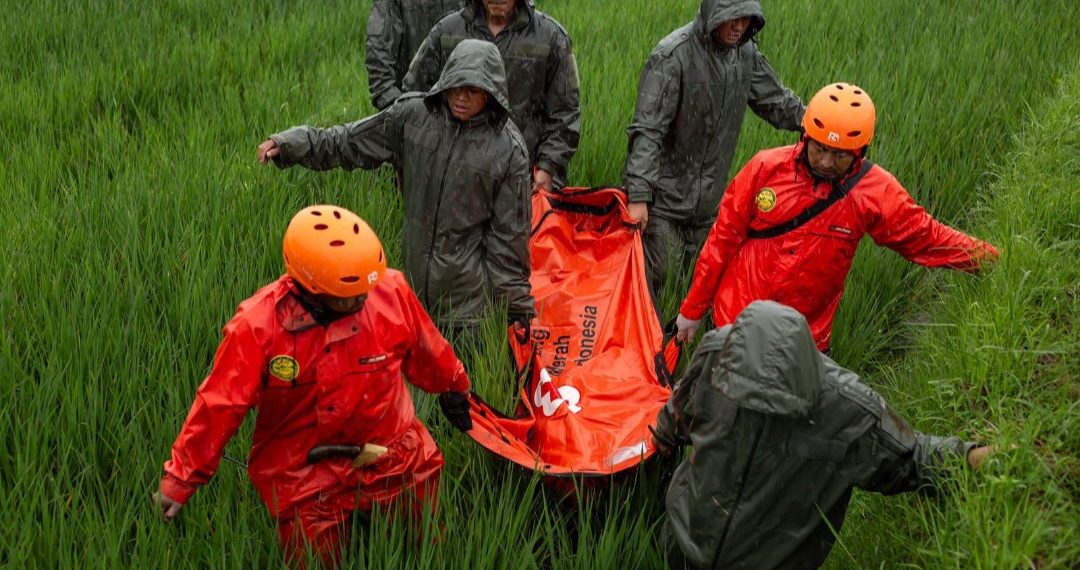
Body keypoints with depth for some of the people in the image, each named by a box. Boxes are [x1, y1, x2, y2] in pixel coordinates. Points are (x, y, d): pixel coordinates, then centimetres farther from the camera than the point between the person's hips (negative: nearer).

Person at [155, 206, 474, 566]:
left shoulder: (391, 292, -16)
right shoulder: (258, 325, -22)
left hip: (392, 459, 3)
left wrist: (453, 389, 21)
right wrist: (180, 480, -8)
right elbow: (219, 405, -14)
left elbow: (429, 353, 4)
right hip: (303, 478, -2)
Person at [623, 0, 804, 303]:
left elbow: (778, 102, 18)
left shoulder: (746, 53, 2)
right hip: (663, 192, -6)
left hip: (708, 198, 6)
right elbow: (647, 130, -21)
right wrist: (638, 196, -27)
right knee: (652, 276, -7)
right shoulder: (673, 55, -18)